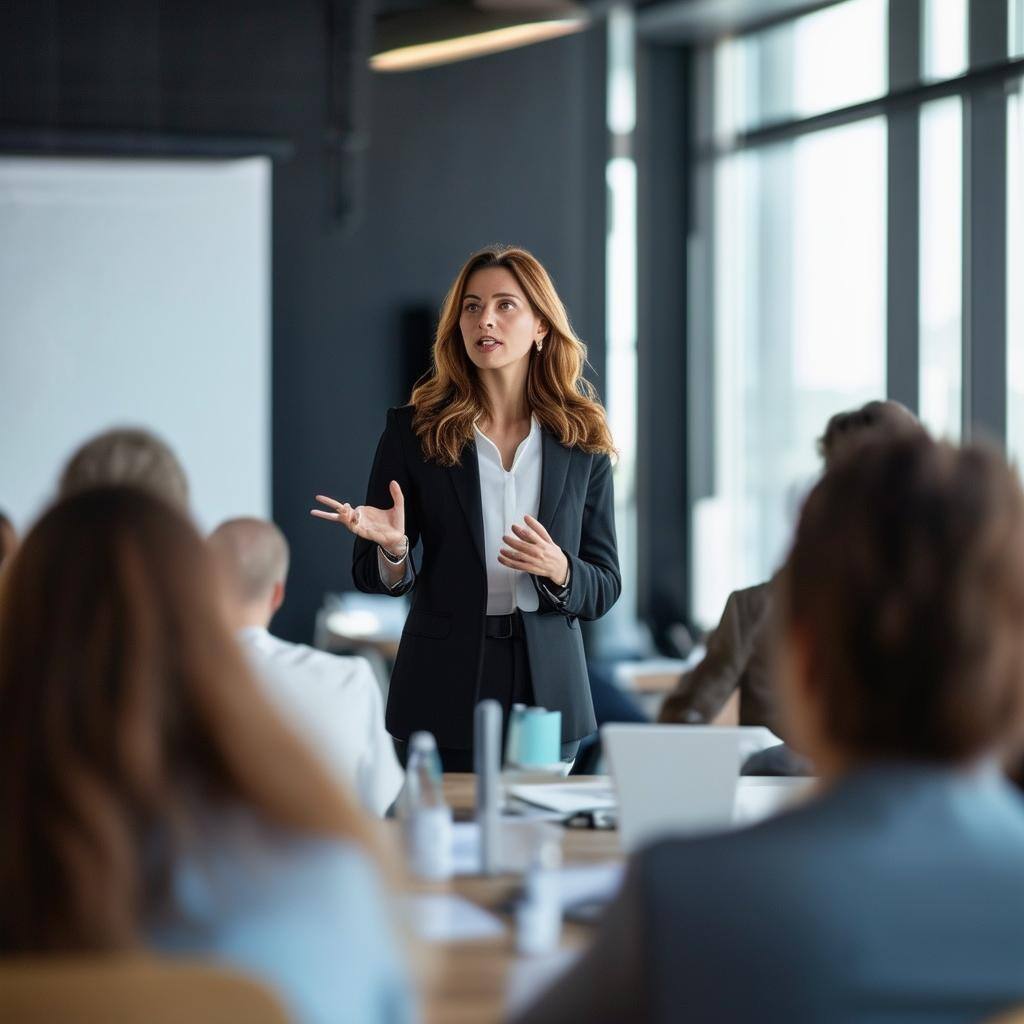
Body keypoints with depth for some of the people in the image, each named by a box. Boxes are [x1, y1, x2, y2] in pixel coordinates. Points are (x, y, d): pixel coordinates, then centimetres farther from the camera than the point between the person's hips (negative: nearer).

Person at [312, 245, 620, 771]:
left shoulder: (581, 442, 2)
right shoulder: (412, 430, -1)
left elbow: (605, 588, 5)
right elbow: (372, 578, 2)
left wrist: (558, 571, -16)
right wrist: (392, 549, -20)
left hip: (547, 691, 1)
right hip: (444, 696, -1)